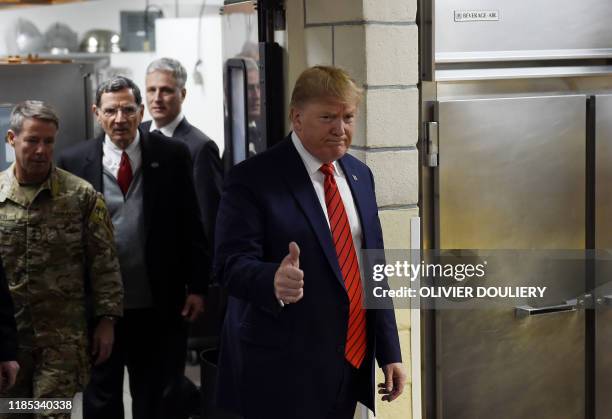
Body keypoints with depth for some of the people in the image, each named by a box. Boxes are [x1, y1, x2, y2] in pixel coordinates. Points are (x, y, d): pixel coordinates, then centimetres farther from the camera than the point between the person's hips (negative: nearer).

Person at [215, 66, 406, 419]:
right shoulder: (253, 179, -9)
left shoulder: (360, 175, 11)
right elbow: (233, 264, -17)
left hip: (353, 367, 6)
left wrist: (389, 352, 9)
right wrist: (274, 280, -38)